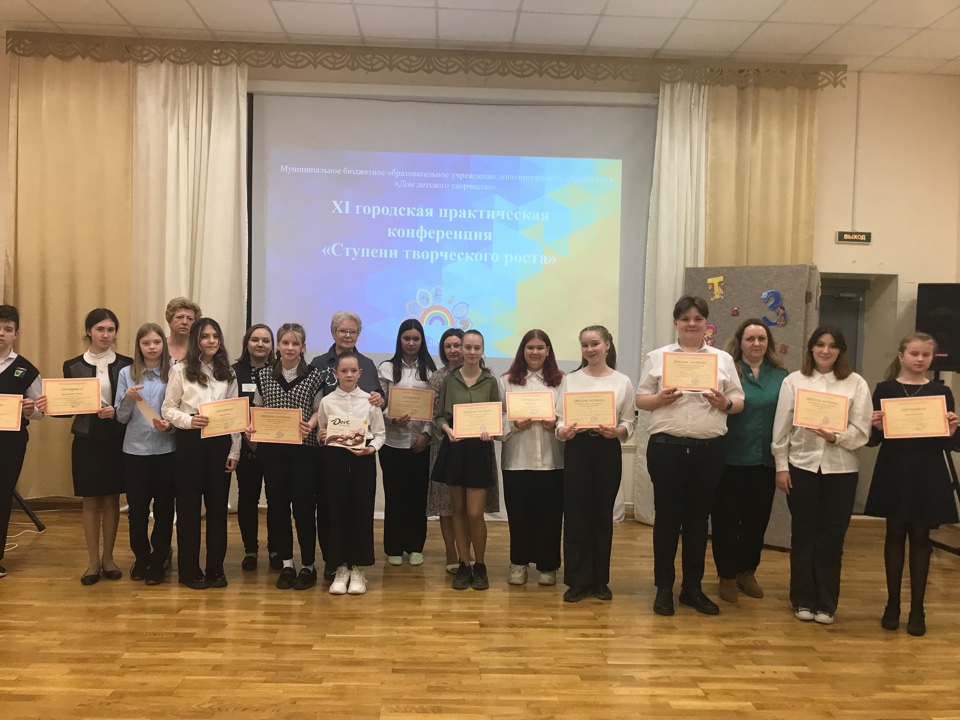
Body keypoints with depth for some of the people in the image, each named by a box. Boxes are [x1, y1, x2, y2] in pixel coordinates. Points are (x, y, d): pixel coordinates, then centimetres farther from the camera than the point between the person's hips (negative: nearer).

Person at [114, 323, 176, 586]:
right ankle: (141, 558, 26)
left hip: (166, 449, -1)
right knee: (137, 507, 8)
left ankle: (158, 561, 19)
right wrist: (128, 399, -17)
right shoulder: (127, 374, 3)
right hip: (135, 450, 1)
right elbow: (121, 418, 2)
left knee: (164, 507, 6)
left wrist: (169, 425, -19)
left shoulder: (173, 374, -1)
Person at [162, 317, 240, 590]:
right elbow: (168, 409, -1)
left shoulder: (228, 373, 8)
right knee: (189, 506, 4)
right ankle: (189, 570, 15)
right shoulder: (180, 370, 0)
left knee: (217, 505, 7)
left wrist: (235, 451, 3)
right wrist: (189, 420, -21)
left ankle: (215, 568, 18)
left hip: (220, 443, 3)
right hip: (190, 442, -3)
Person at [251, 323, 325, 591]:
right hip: (272, 448, 2)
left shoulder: (313, 375, 0)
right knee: (277, 505, 6)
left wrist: (310, 425, -18)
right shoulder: (263, 375, 6)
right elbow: (257, 409, 11)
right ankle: (286, 565, 19)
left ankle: (308, 566, 14)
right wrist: (252, 426, -8)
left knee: (304, 506, 0)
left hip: (304, 449, -2)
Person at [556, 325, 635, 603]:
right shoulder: (570, 379, 5)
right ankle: (578, 580, 11)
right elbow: (559, 419, 3)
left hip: (608, 451, 0)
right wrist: (564, 431, -19)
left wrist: (617, 431, -17)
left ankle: (600, 580, 20)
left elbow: (630, 422, 4)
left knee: (602, 514, 8)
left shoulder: (623, 382, 5)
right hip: (577, 450, 0)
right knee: (576, 514, 0)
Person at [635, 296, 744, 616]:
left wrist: (725, 403, -12)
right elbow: (640, 399, 4)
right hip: (667, 447, -2)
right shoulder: (658, 356, 5)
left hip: (708, 449, 2)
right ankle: (664, 587, 15)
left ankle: (692, 587, 22)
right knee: (667, 515, 4)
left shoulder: (723, 359, 10)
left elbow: (739, 401, 9)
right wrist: (660, 399, -15)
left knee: (698, 517, 10)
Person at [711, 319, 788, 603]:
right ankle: (726, 575, 19)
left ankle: (747, 572, 31)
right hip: (731, 459, -4)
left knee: (757, 520, 14)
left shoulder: (781, 376, 7)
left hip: (765, 461, 4)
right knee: (727, 520, 5)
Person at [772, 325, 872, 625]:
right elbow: (782, 427, 2)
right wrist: (781, 466, -1)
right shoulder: (793, 381, 2)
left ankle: (826, 603, 19)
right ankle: (803, 600, 21)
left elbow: (862, 431, -3)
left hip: (841, 470, 0)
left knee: (832, 537, 6)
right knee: (803, 535, 8)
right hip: (802, 466, 0)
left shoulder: (856, 384, 1)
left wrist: (836, 436, -21)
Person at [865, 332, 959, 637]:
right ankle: (892, 604, 19)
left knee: (920, 537, 7)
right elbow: (874, 439, 2)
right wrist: (876, 426, -19)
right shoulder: (885, 389, 0)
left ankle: (917, 608, 17)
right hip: (893, 472, 0)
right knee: (895, 534, 8)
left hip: (928, 476, 0)